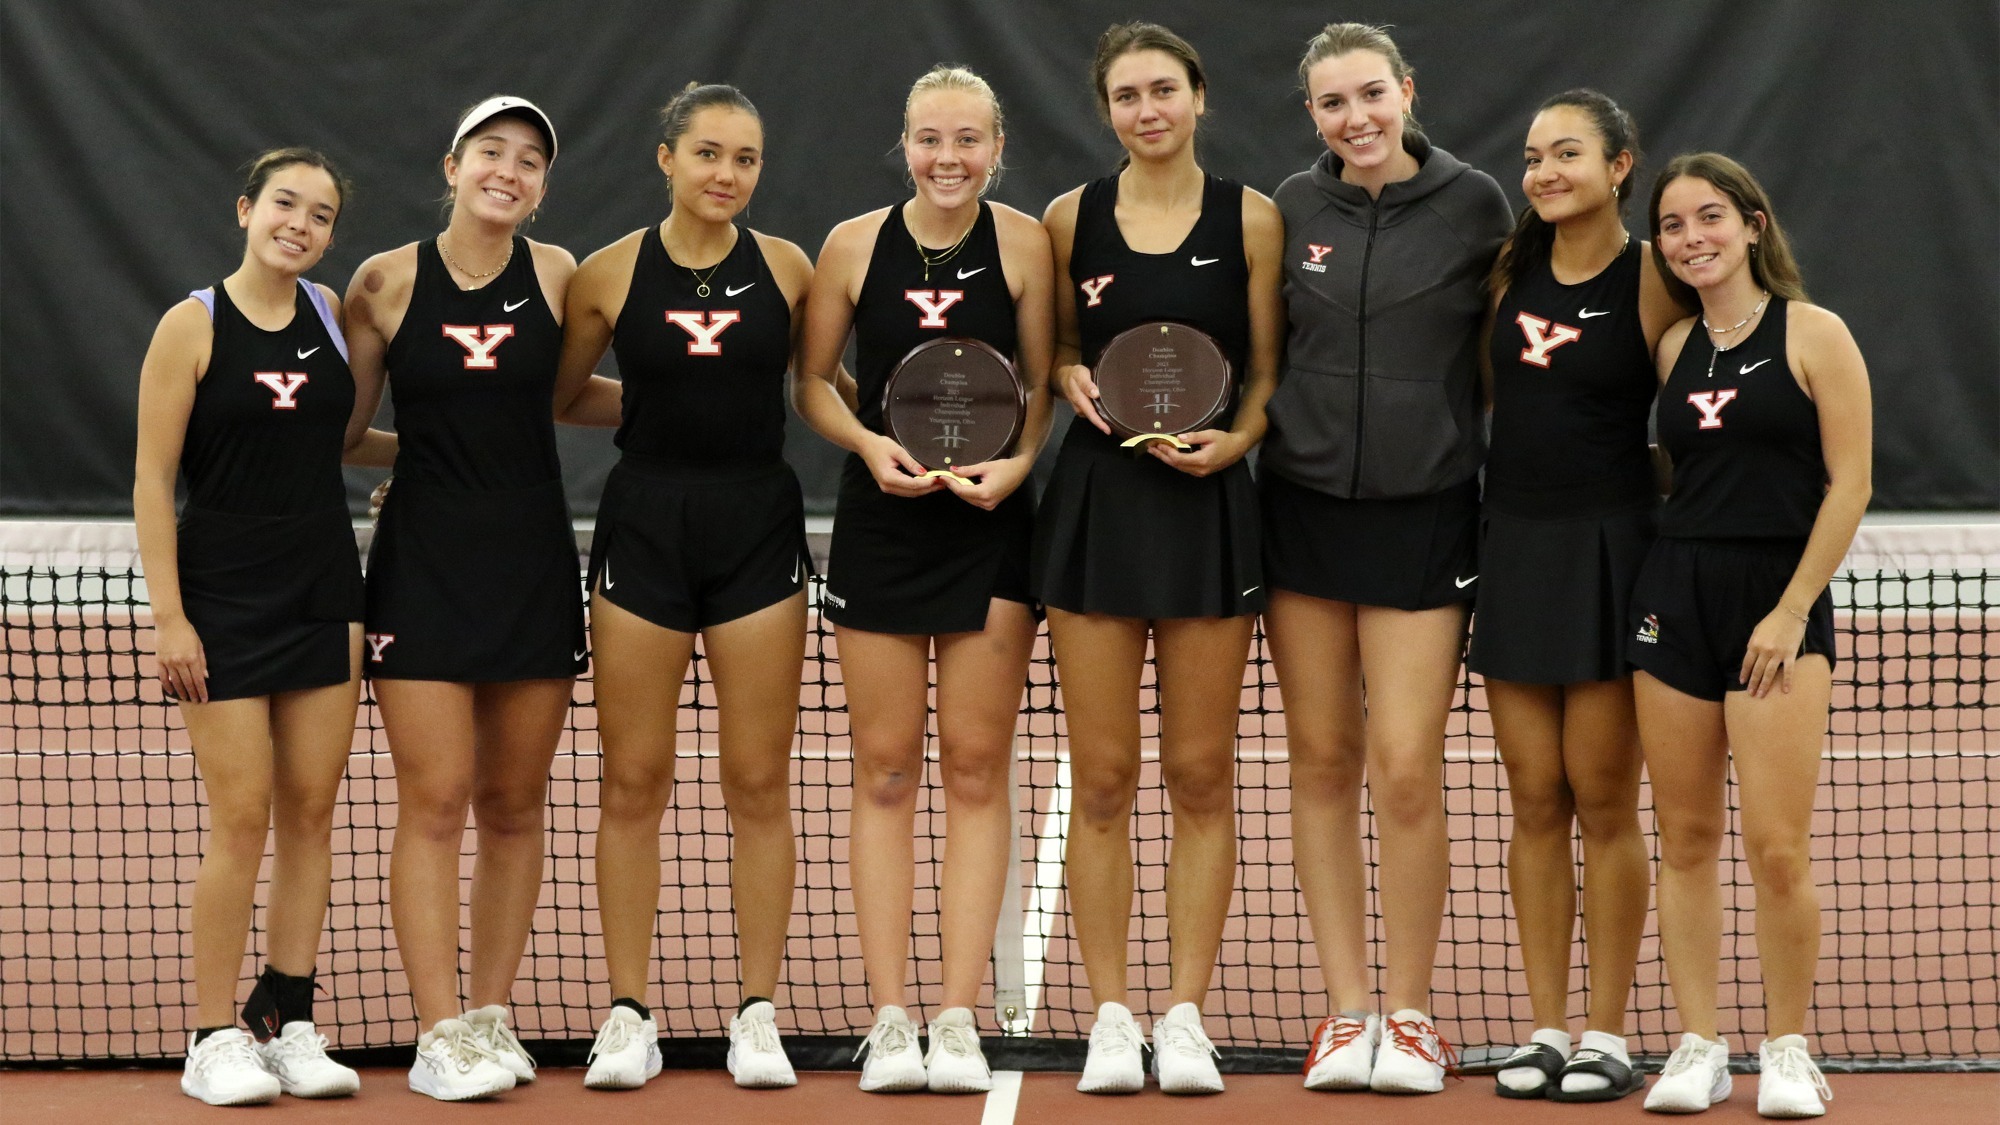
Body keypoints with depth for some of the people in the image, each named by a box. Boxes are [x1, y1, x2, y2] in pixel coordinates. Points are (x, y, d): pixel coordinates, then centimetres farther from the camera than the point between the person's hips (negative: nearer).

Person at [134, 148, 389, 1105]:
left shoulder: (329, 311, 7)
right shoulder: (193, 326, -7)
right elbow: (153, 477, -8)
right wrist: (168, 614, -13)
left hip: (324, 595, 5)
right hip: (225, 603, -5)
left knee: (311, 814, 6)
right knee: (240, 820, -6)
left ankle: (288, 1024, 14)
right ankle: (215, 1041, 2)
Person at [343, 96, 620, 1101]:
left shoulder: (556, 275, 3)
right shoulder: (385, 282, -3)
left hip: (533, 564, 3)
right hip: (421, 564, -3)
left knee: (514, 804, 7)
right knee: (436, 801, -6)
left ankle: (492, 1018, 16)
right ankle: (439, 1034, -3)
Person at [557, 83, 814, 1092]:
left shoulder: (785, 269, 1)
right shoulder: (610, 275, -1)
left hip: (758, 526, 1)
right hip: (643, 524, 0)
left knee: (758, 784, 3)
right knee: (633, 783, 1)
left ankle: (758, 1014, 10)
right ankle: (628, 1017, 9)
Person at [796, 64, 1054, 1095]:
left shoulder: (1024, 244, -2)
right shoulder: (854, 245, 0)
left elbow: (1045, 383, 3)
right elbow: (813, 383, 6)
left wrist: (1017, 462, -14)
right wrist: (869, 441, -11)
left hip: (990, 526, 0)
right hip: (880, 522, 1)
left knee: (977, 768, 1)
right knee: (885, 770, 2)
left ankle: (959, 1017, 5)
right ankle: (888, 1019, 6)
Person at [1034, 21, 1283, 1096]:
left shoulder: (1252, 219, 1)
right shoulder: (1071, 217, 5)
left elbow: (1269, 371, 4)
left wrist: (1232, 441, -13)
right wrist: (1073, 378, -5)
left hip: (1206, 503, -1)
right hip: (1096, 495, 1)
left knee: (1201, 774, 2)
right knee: (1102, 777, 1)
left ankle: (1185, 1018, 9)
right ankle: (1111, 1021, 7)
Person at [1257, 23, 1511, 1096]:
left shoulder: (1473, 203, -3)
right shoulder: (1292, 207, 4)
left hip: (1422, 513, -3)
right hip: (1301, 504, 3)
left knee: (1406, 772, -6)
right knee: (1322, 761, 4)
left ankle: (1408, 1014, 7)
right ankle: (1345, 1010, 12)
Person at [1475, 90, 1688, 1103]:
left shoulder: (1650, 279, -7)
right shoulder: (1510, 264, 6)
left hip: (1609, 551, -4)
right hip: (1514, 542, 4)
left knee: (1601, 798, -1)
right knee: (1534, 799, 5)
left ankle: (1607, 1037, 7)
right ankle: (1545, 1030, 10)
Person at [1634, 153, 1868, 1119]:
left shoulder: (1812, 334, -3)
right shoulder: (1675, 348, 12)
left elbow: (1848, 484, -6)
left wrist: (1792, 608, -11)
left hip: (1778, 599, -5)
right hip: (1675, 594, 5)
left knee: (1777, 847, -9)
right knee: (1685, 837, 4)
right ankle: (1698, 1048, 11)